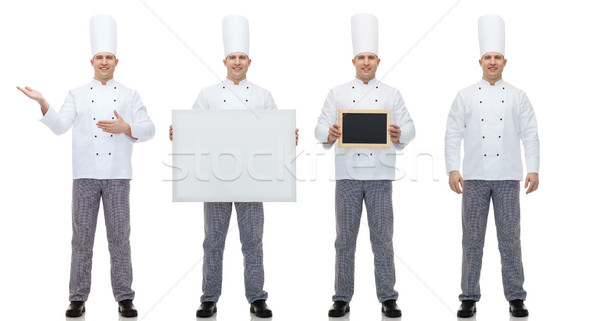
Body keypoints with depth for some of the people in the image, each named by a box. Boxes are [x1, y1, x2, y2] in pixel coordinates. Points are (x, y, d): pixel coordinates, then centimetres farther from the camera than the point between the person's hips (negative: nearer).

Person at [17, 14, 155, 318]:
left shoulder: (129, 95, 10)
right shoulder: (78, 95, 11)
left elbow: (149, 129, 4)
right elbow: (59, 125, 0)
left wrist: (125, 128, -14)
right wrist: (42, 103, -15)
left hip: (117, 176, 0)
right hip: (85, 175, 1)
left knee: (119, 238, 2)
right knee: (82, 238, 3)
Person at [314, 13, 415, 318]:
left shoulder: (391, 94, 9)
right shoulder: (338, 93, 8)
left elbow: (409, 127, 4)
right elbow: (321, 127, 2)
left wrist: (399, 134, -19)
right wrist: (330, 134, -21)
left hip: (380, 175, 0)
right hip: (348, 173, 0)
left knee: (382, 238, 3)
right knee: (345, 239, 5)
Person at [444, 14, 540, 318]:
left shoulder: (518, 96, 7)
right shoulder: (466, 96, 5)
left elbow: (530, 135, 4)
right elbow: (453, 135, 1)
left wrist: (533, 170, -5)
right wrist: (452, 170, -9)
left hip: (507, 178, 0)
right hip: (474, 177, 0)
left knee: (510, 238, 4)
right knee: (472, 239, 4)